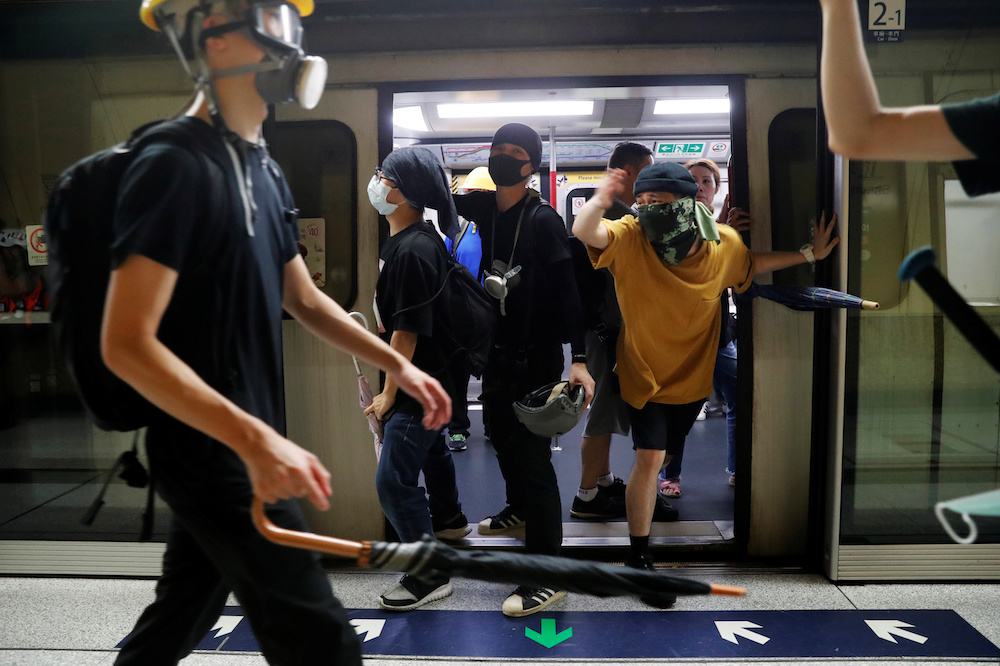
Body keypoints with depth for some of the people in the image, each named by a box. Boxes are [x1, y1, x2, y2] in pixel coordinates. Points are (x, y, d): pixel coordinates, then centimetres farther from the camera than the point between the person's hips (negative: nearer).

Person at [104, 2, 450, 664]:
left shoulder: (265, 171, 10)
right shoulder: (175, 168, -18)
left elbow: (302, 297, 16)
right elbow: (127, 345, -22)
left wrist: (398, 365, 11)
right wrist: (256, 441, -29)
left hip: (236, 447, 9)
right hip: (210, 449, -9)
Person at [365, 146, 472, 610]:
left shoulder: (412, 251, -27)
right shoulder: (413, 239, 5)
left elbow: (407, 332, -25)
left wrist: (389, 393, -16)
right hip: (430, 376, 11)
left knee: (394, 480, -6)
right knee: (430, 447, 29)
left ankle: (430, 576, 8)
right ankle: (448, 520, 53)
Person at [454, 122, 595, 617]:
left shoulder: (543, 219, -14)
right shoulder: (483, 208, 5)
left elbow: (568, 291, -18)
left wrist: (578, 359, -25)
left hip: (536, 357, -8)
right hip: (498, 351, 8)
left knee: (532, 456, -8)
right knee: (502, 439, 24)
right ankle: (518, 507, 51)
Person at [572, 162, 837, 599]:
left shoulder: (724, 245, -12)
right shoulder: (631, 238, -22)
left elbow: (753, 264, 10)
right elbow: (584, 232, -40)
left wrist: (808, 255, 5)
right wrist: (599, 203, -60)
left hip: (692, 376, 4)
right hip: (645, 374, -4)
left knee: (665, 456, 21)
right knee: (650, 458, -13)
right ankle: (638, 555, 3)